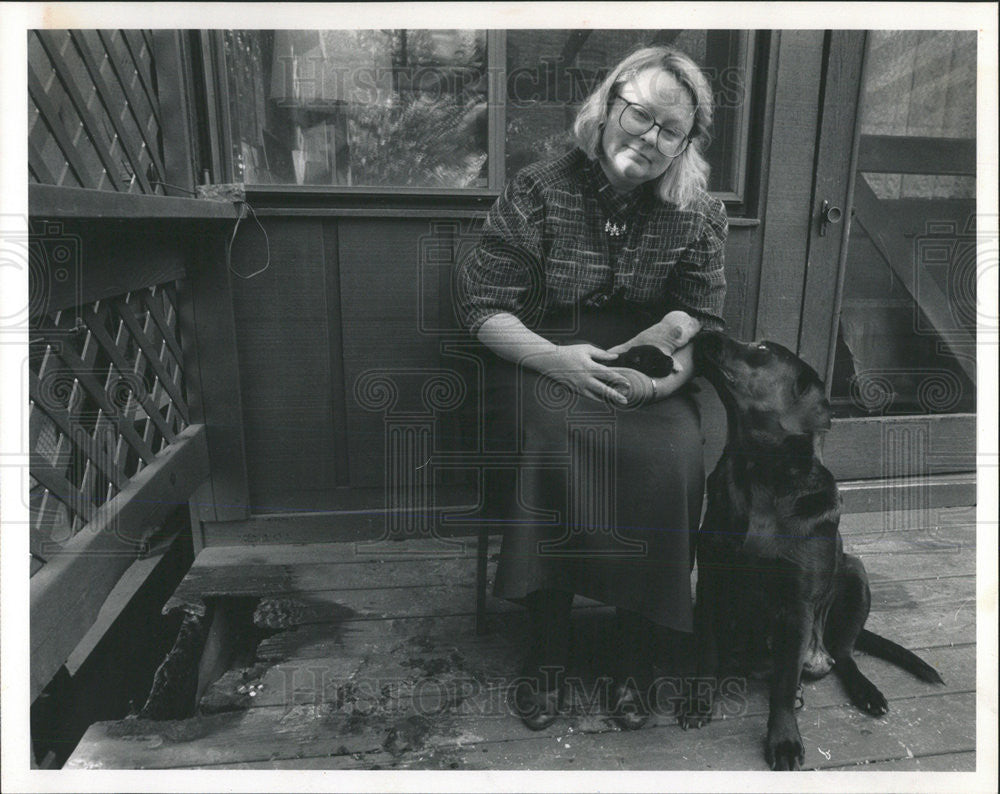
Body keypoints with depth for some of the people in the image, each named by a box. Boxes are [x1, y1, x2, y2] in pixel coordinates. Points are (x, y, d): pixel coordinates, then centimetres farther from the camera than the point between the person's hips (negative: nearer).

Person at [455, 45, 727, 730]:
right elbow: (482, 303, -4)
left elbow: (702, 317, 7)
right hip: (542, 366, -1)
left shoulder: (700, 216, 8)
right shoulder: (538, 192, 0)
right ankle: (548, 646, -13)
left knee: (674, 453, -28)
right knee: (556, 436, -33)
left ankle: (638, 648, -6)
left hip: (644, 373, 2)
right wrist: (555, 358, -20)